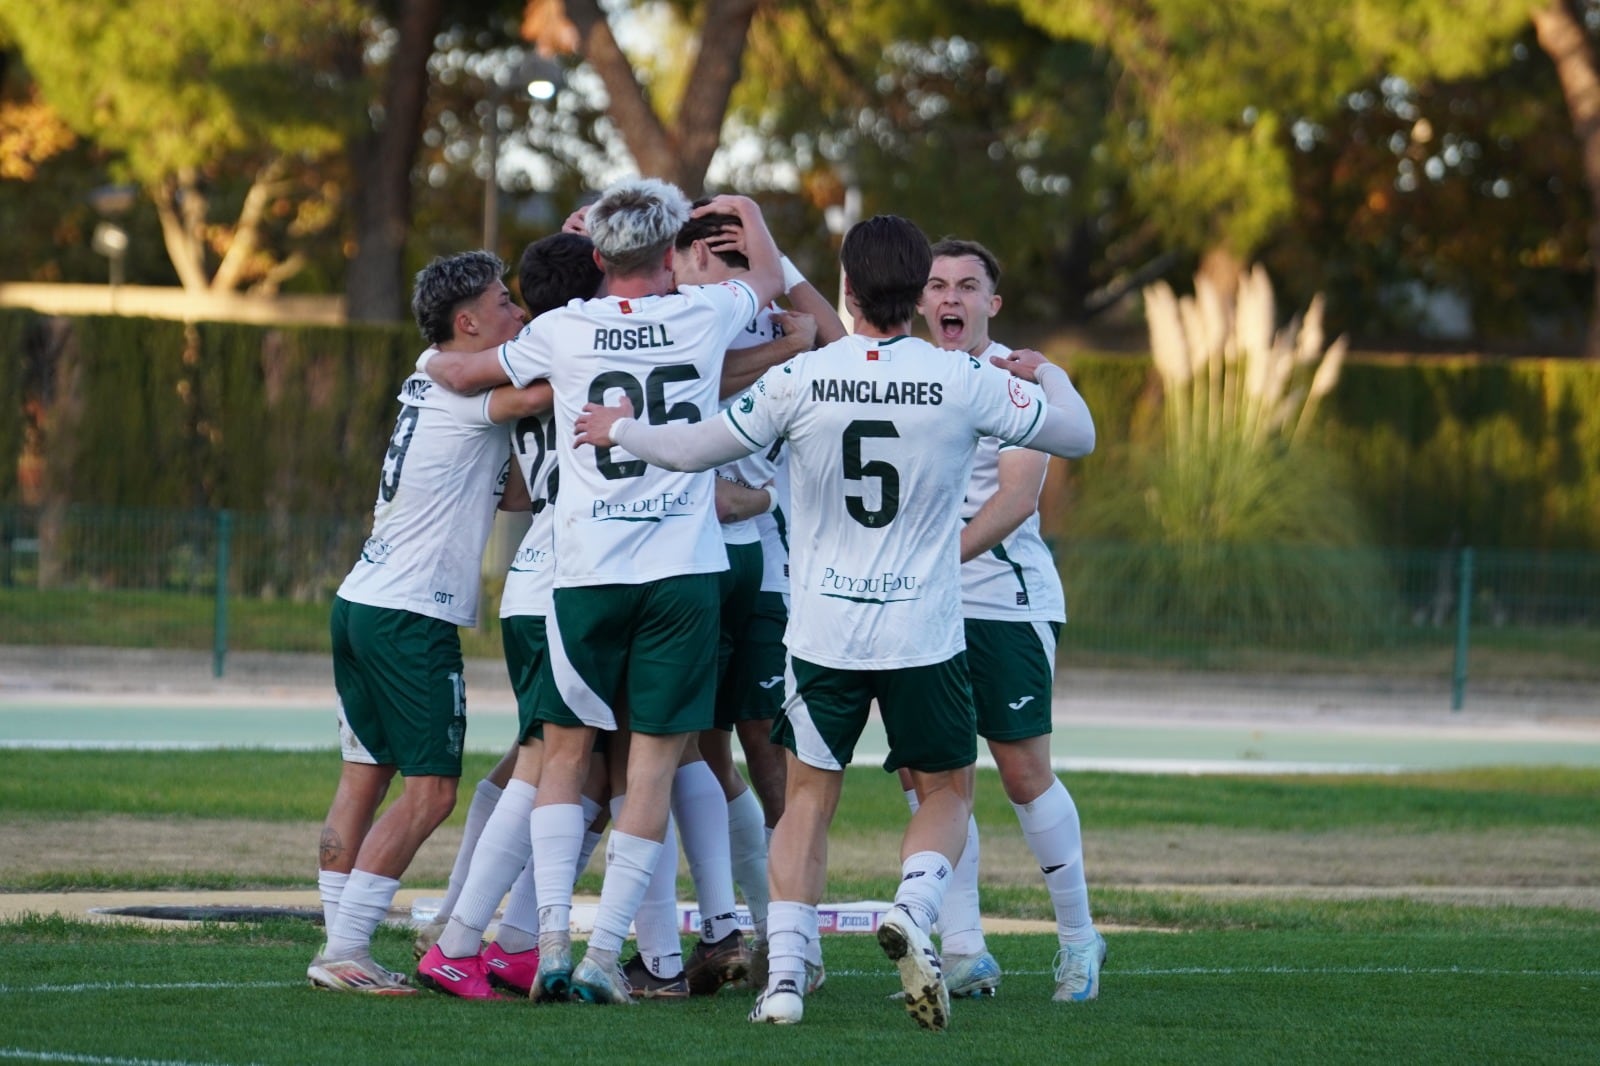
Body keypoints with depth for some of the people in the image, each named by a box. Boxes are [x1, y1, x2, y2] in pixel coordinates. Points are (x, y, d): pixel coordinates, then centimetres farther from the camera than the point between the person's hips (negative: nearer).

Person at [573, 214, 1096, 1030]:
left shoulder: (799, 381, -8)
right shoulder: (962, 382, -8)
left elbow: (691, 451, 1)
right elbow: (1076, 435, 4)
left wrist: (620, 429, 21)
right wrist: (1048, 374, 25)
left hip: (823, 632, 1)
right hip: (924, 633, -1)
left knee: (807, 800, 13)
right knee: (947, 790, 15)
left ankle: (784, 970, 2)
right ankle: (913, 909, -13)